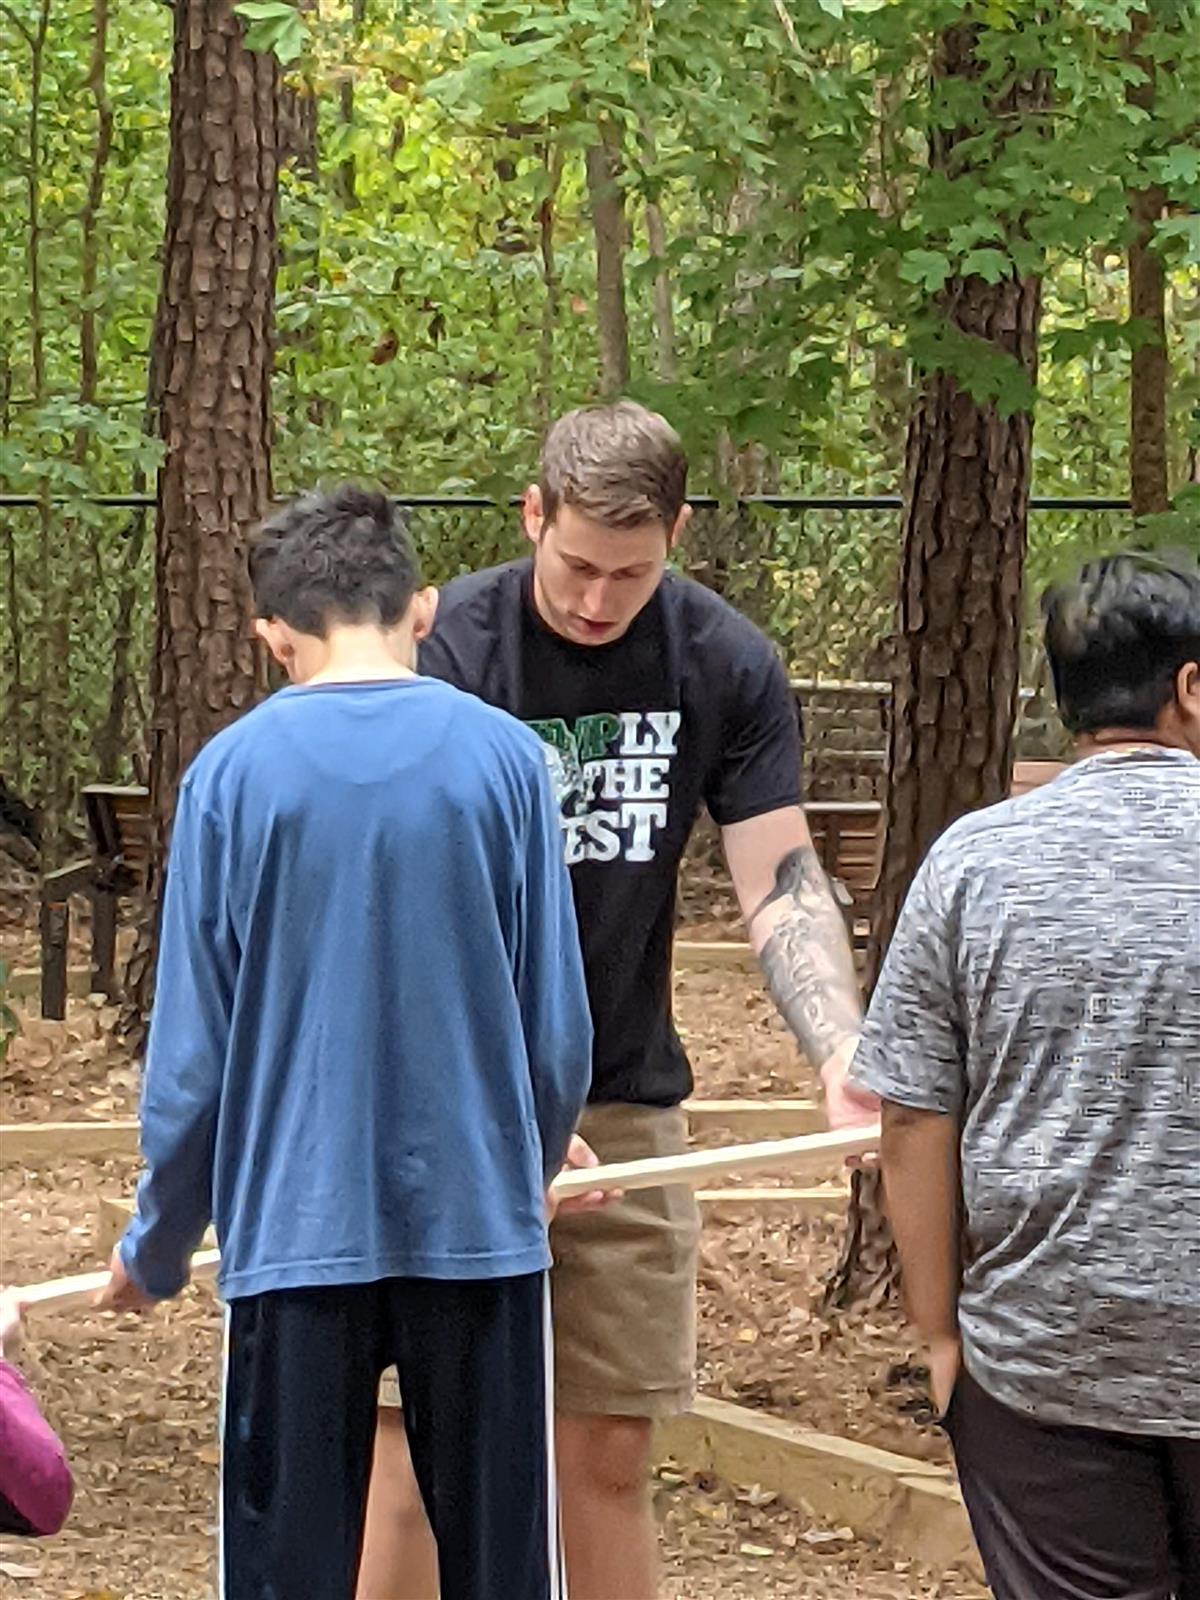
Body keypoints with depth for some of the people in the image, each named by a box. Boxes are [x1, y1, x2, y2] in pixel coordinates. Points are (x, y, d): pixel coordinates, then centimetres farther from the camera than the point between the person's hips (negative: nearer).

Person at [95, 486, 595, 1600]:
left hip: (296, 1235, -1)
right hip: (476, 1220, 1)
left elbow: (191, 1054, -2)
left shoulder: (233, 772, -4)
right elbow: (558, 1029, 1)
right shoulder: (502, 756, -3)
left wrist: (155, 1249, 12)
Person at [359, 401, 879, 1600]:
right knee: (411, 1450, -7)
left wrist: (842, 1060, -20)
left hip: (625, 1098, 3)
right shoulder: (447, 649, -12)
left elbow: (782, 885, -2)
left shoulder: (725, 666, -1)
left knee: (609, 1455, 6)